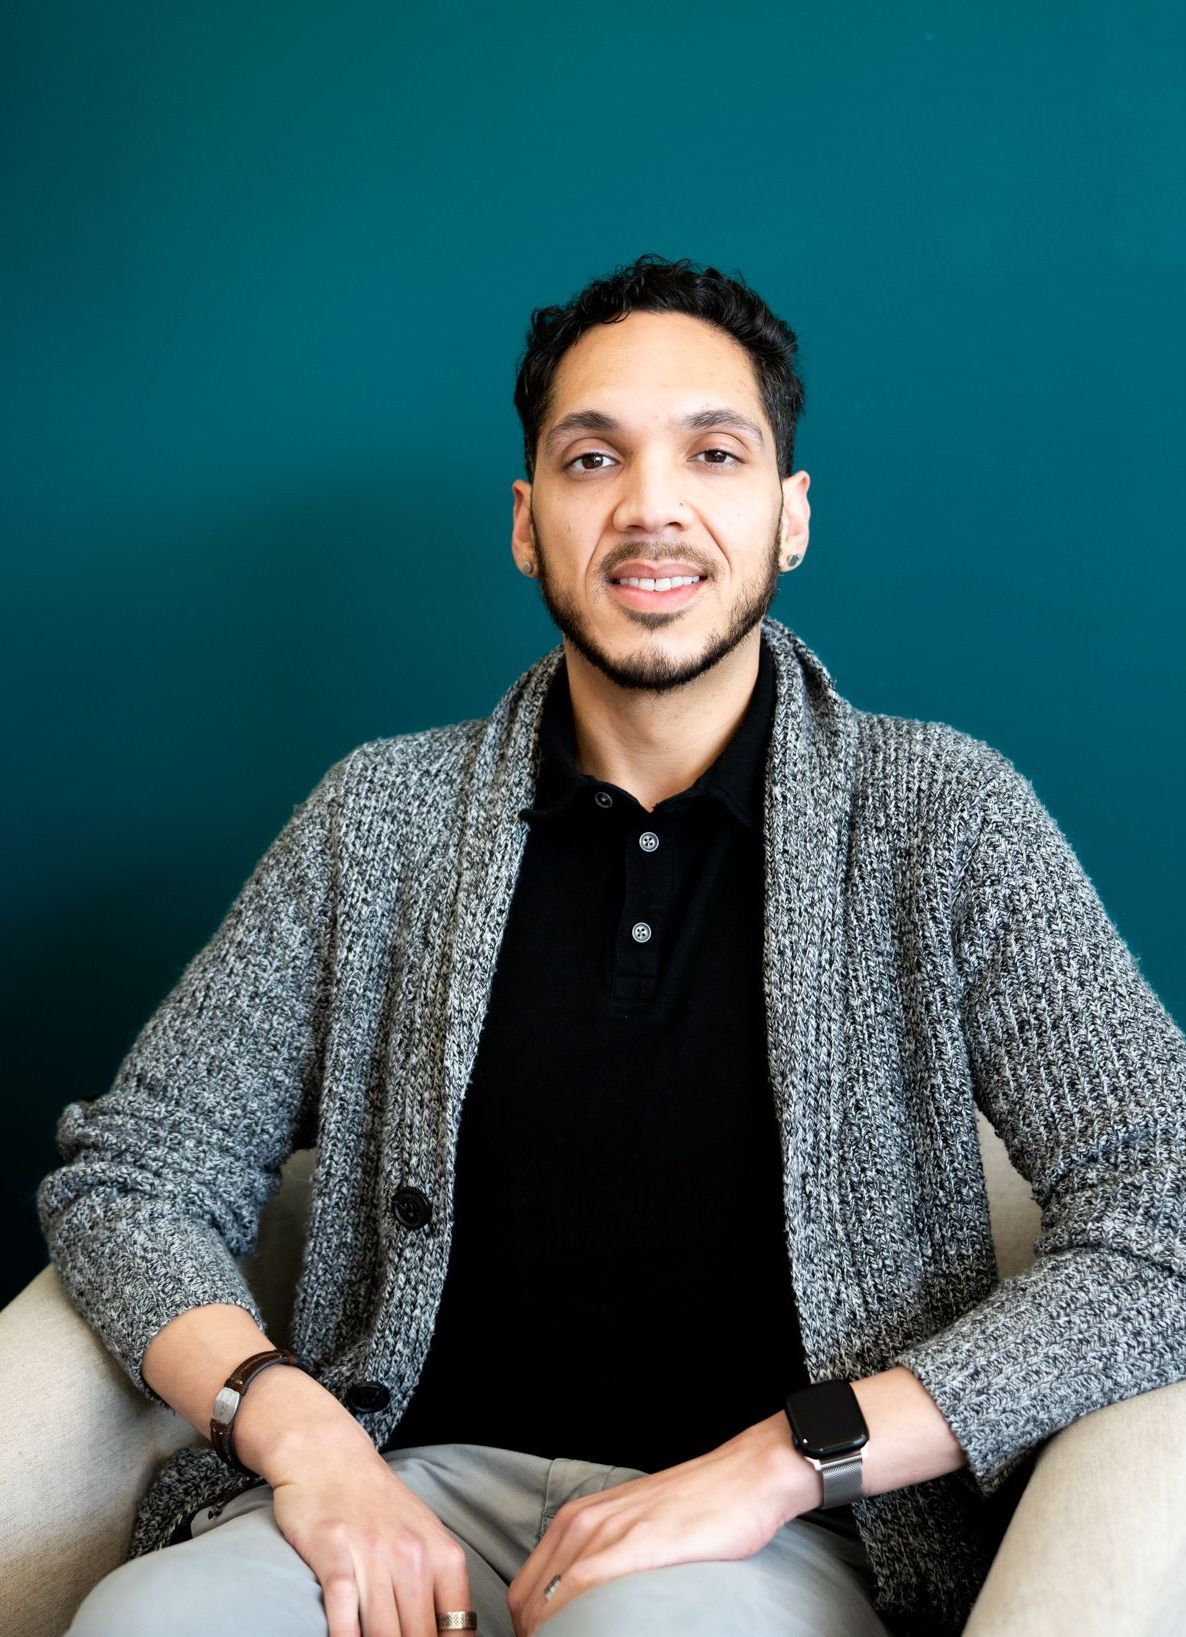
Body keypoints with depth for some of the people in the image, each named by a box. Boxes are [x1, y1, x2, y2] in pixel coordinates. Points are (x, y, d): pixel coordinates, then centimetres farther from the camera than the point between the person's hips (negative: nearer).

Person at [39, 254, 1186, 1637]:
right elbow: (126, 1174, 8)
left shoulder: (941, 813, -1)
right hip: (423, 1488, 4)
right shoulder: (384, 818, 6)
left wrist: (787, 1457, -19)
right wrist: (295, 1430, -12)